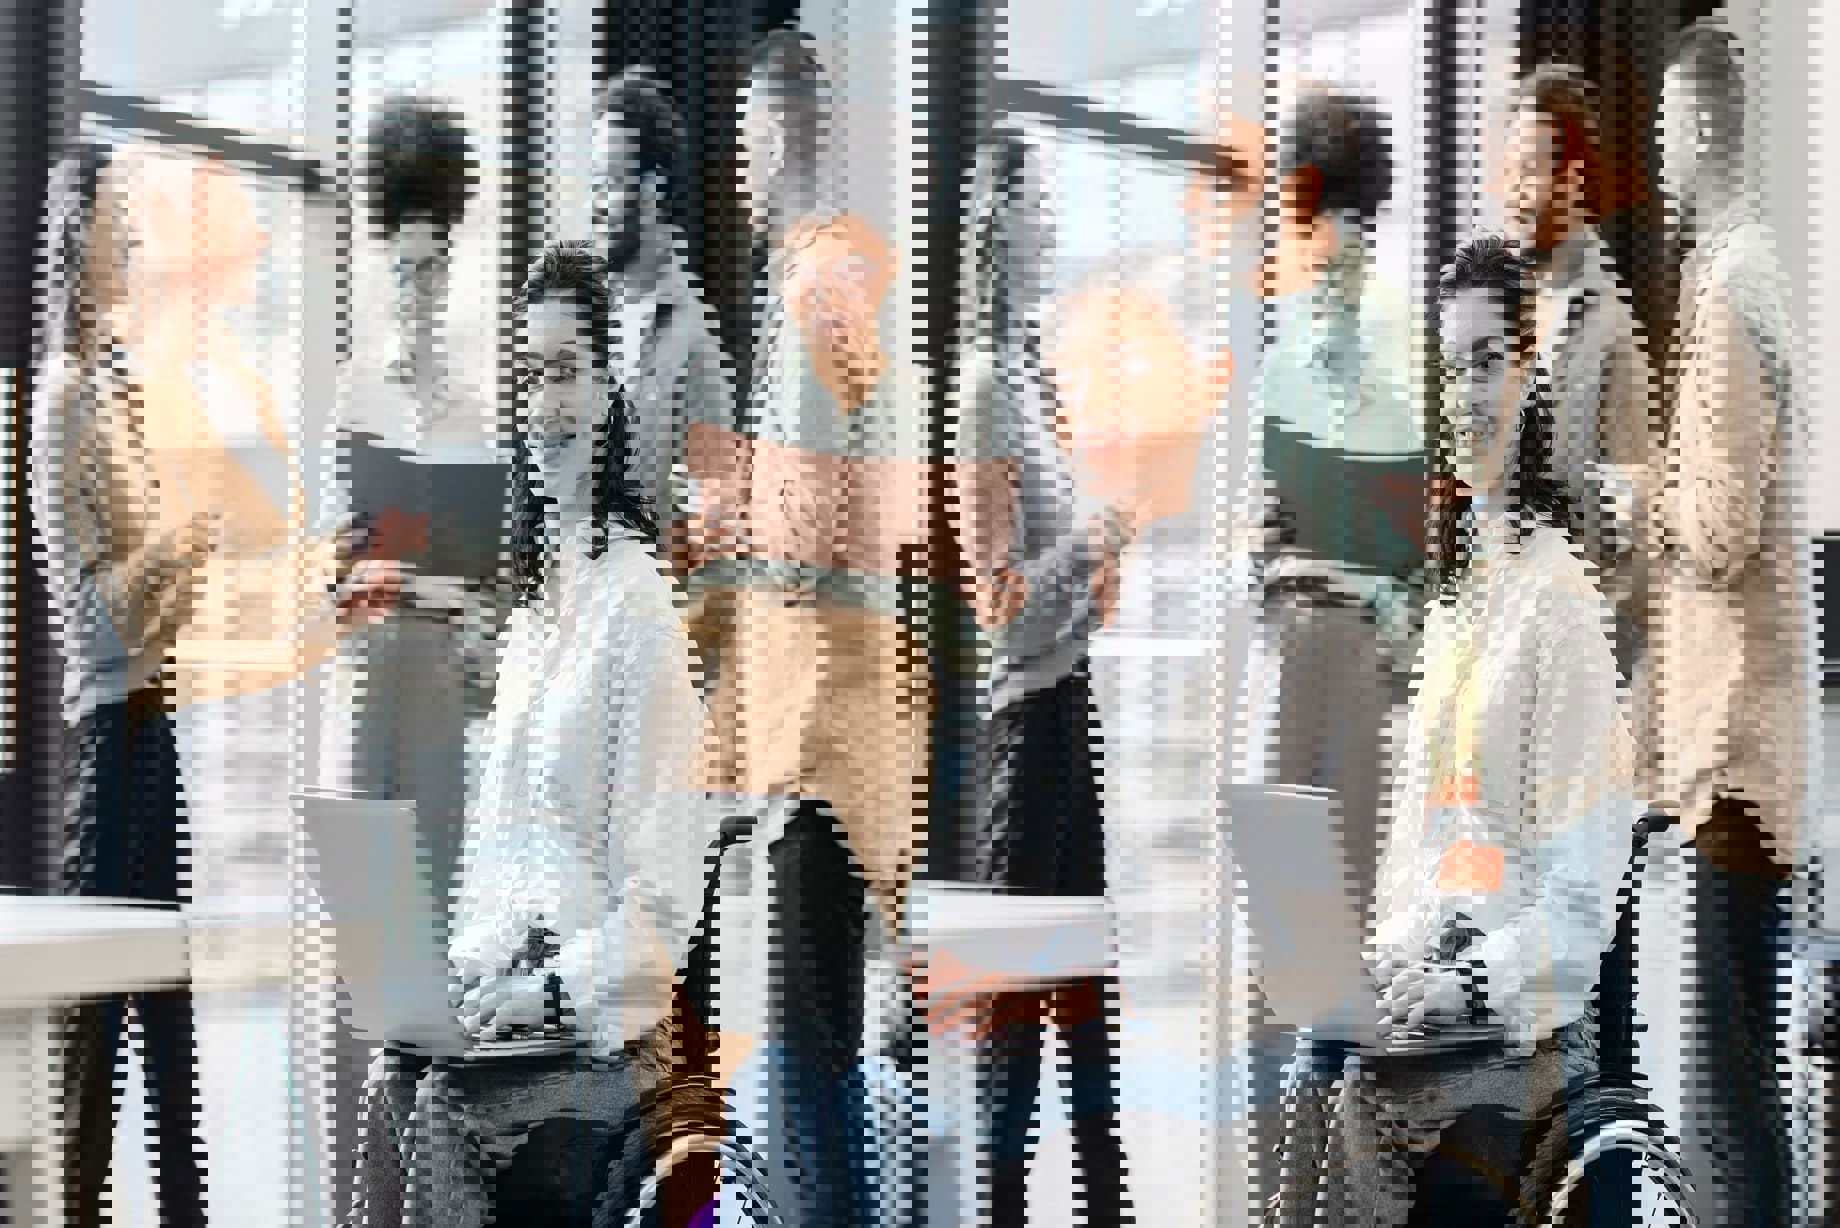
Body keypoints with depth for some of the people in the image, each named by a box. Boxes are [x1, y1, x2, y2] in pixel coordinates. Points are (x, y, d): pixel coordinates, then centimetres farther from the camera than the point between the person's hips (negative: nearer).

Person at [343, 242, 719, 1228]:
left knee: (441, 1107, -20)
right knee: (386, 1084, -12)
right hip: (512, 1001, 7)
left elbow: (665, 905, -12)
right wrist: (467, 969, 5)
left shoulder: (638, 600, -10)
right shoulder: (529, 603, 15)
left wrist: (553, 989, -17)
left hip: (604, 1029, -6)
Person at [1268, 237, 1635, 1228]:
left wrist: (1472, 980, -18)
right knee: (1307, 1080, -12)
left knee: (1357, 1098, -20)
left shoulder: (1561, 595, -7)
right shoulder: (1450, 595, 16)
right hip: (1427, 989, 6)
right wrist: (1379, 960, 4)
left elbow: (1583, 892, -10)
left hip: (1520, 1020, -6)